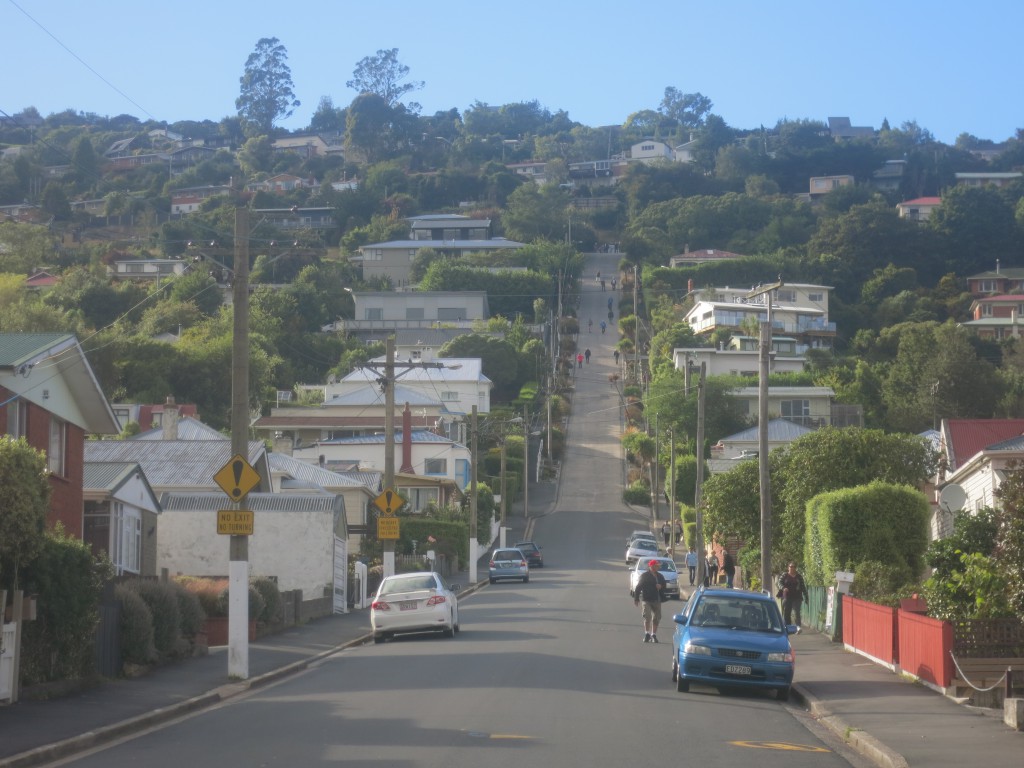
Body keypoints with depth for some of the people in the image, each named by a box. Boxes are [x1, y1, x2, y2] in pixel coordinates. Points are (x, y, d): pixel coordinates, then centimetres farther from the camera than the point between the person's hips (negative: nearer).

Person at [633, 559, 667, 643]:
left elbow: (664, 585, 20)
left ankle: (654, 635, 16)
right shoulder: (644, 576, -2)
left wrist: (660, 586, -5)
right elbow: (638, 587, -2)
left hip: (657, 600, 5)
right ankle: (647, 634, -9)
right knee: (647, 616, -16)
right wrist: (636, 599, -6)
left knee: (657, 618, 5)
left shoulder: (660, 576, 13)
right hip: (646, 599, -5)